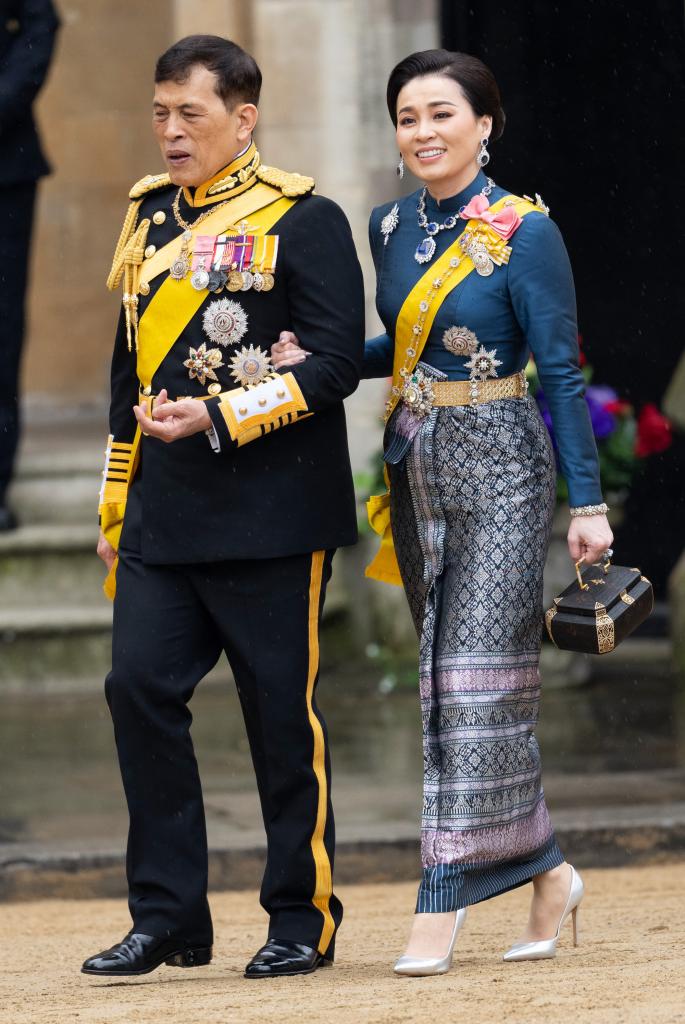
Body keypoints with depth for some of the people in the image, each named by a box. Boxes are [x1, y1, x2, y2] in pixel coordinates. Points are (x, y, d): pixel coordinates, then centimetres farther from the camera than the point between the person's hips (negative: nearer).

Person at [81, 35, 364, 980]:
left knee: (281, 711, 1)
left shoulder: (302, 220, -6)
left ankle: (303, 919, 12)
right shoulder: (149, 219, 14)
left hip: (271, 516, -6)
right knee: (140, 688, -4)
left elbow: (336, 362, -12)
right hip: (162, 515, 6)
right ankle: (167, 918, 4)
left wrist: (216, 419, -20)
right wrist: (116, 509, 19)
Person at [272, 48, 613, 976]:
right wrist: (317, 363, 3)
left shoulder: (525, 233, -10)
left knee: (475, 682, -9)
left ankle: (444, 903, -9)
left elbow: (561, 370, -9)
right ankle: (547, 872, 22)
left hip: (499, 471, -7)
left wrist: (586, 502, -11)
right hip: (417, 471, 7)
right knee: (452, 682, 9)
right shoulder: (393, 228, 8)